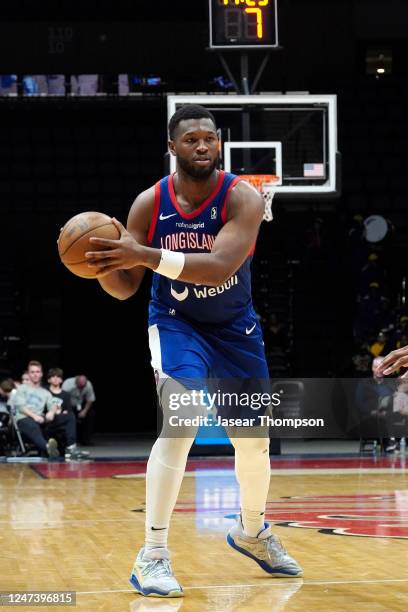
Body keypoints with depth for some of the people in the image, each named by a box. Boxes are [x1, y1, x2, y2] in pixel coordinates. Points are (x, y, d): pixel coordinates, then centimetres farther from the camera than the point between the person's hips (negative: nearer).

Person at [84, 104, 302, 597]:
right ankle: (153, 555, -23)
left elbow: (220, 267, -37)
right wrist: (104, 263, -31)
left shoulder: (243, 199, -21)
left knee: (255, 440, 11)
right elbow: (124, 288, -7)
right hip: (176, 322, -2)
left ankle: (252, 531, 41)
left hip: (235, 327, 2)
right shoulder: (149, 203, -14)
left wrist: (147, 255, -47)